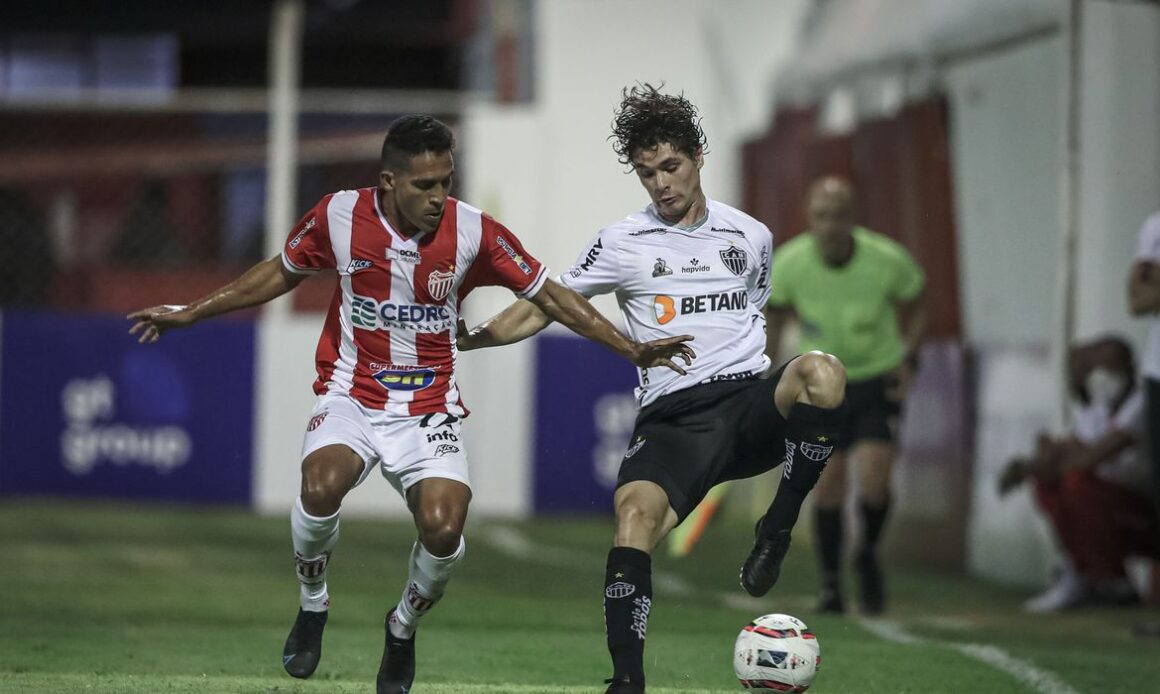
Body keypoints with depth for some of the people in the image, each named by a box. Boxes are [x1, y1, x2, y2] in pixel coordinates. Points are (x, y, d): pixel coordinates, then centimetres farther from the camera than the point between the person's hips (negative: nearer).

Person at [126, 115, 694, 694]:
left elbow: (549, 296, 0)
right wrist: (190, 314, 13)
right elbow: (281, 273, 11)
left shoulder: (473, 231, -12)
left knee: (444, 532, -23)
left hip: (429, 408, 0)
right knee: (321, 488, -32)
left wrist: (631, 351, -4)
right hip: (350, 398, 0)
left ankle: (404, 626, 12)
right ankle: (312, 606, -1)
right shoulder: (340, 215, -9)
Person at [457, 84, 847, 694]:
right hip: (672, 416, -1)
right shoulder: (624, 243, 9)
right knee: (635, 511, -31)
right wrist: (465, 338, 2)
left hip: (750, 399, 1)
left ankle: (777, 529, -14)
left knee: (822, 371, -33)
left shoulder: (750, 237, 15)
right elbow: (543, 308, 13)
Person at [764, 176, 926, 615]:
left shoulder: (888, 261, -19)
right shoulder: (790, 263, -15)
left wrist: (909, 358, -10)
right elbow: (774, 315, 5)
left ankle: (868, 555, 15)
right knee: (827, 482, -6)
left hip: (878, 378, -1)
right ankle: (830, 583, 10)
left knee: (874, 480, -15)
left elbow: (913, 308, 2)